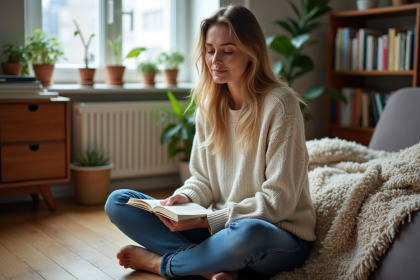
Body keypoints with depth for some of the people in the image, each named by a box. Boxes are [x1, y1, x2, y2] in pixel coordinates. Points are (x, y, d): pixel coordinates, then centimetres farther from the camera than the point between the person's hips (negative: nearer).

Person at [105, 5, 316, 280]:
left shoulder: (279, 104, -15)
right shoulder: (209, 105, 4)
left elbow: (279, 200, -17)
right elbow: (202, 178, 9)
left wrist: (208, 221, -24)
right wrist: (186, 198, -14)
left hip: (280, 237, -5)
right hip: (217, 227, 6)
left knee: (248, 233, -43)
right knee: (117, 202, -3)